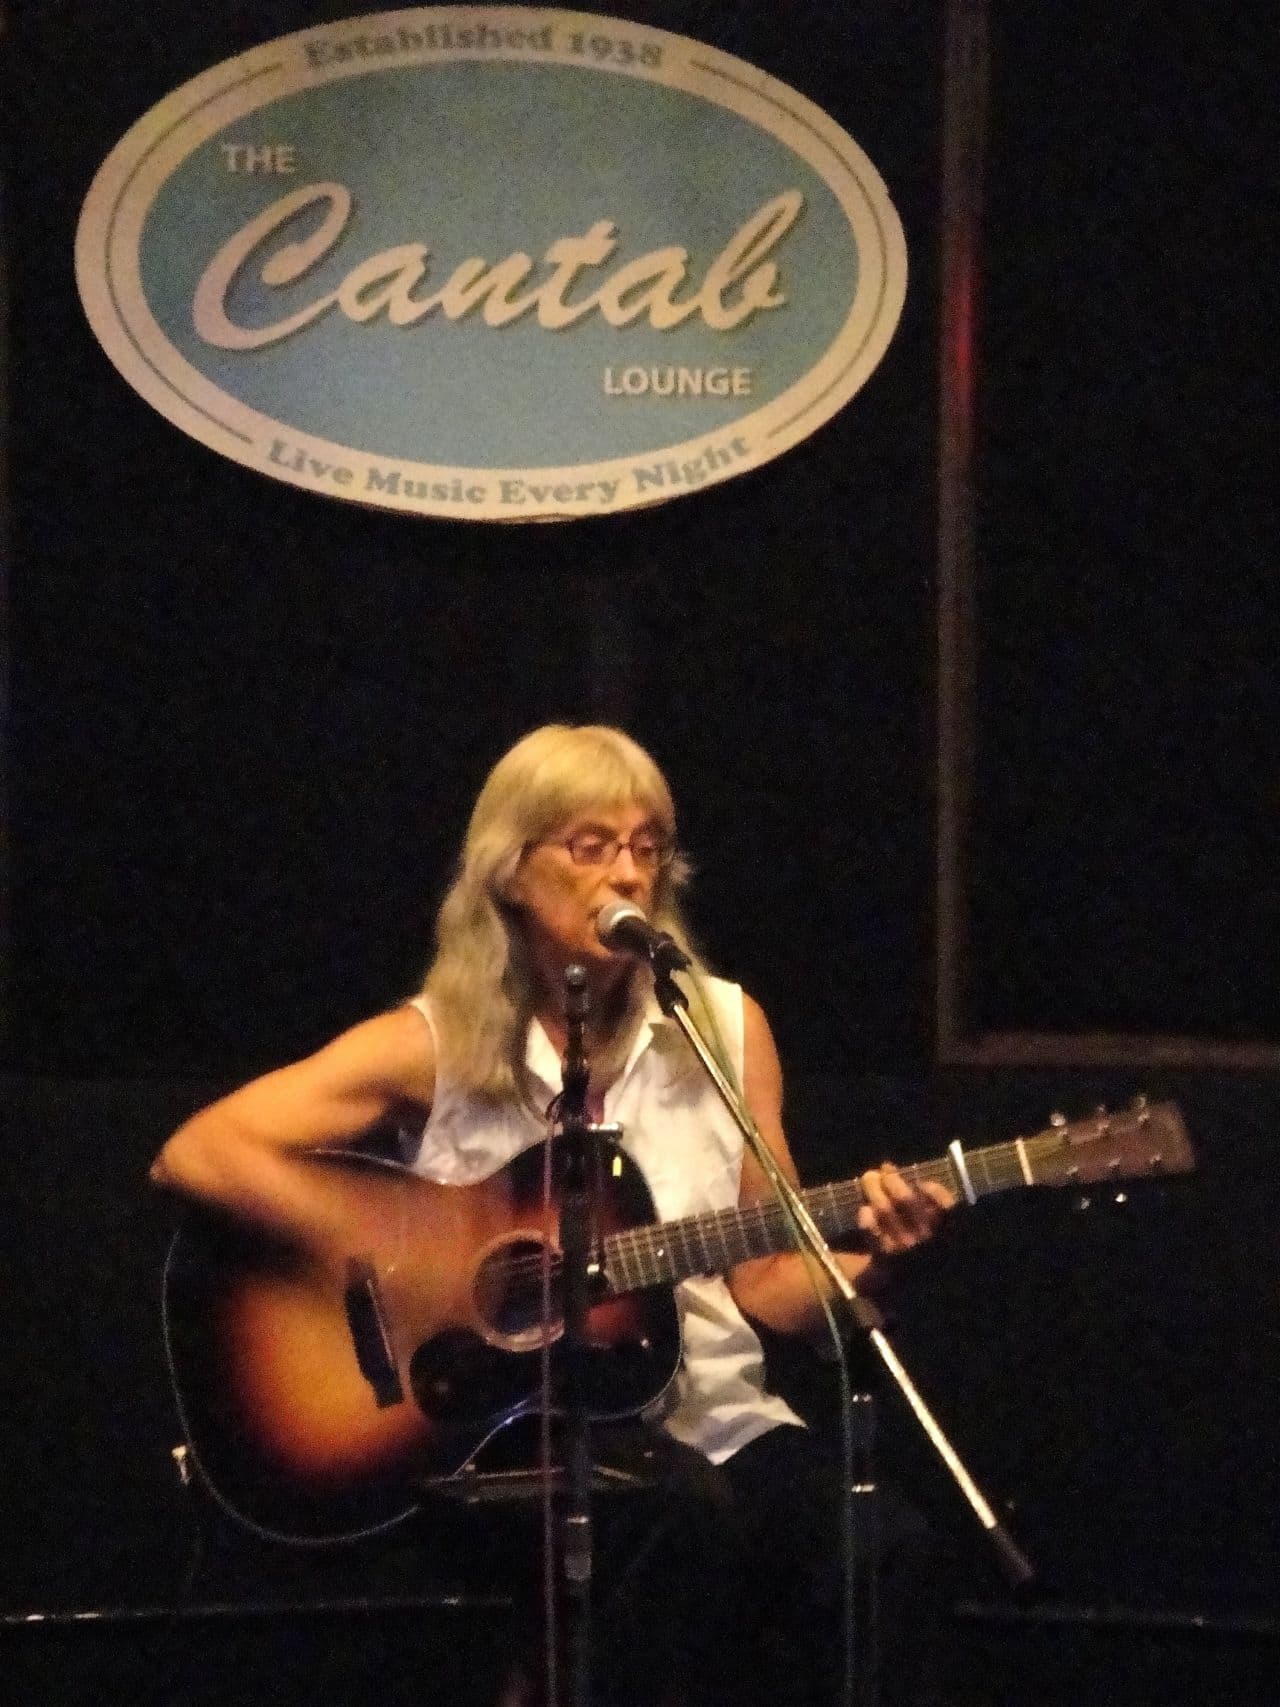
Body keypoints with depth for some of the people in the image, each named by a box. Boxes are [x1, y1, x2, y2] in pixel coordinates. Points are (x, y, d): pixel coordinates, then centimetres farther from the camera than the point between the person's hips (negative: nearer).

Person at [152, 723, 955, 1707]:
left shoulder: (726, 1027, 9)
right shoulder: (435, 1045, -2)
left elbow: (767, 1285, 12)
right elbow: (195, 1155, -12)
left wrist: (870, 1260, -10)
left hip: (712, 1417, 3)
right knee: (696, 1516, -36)